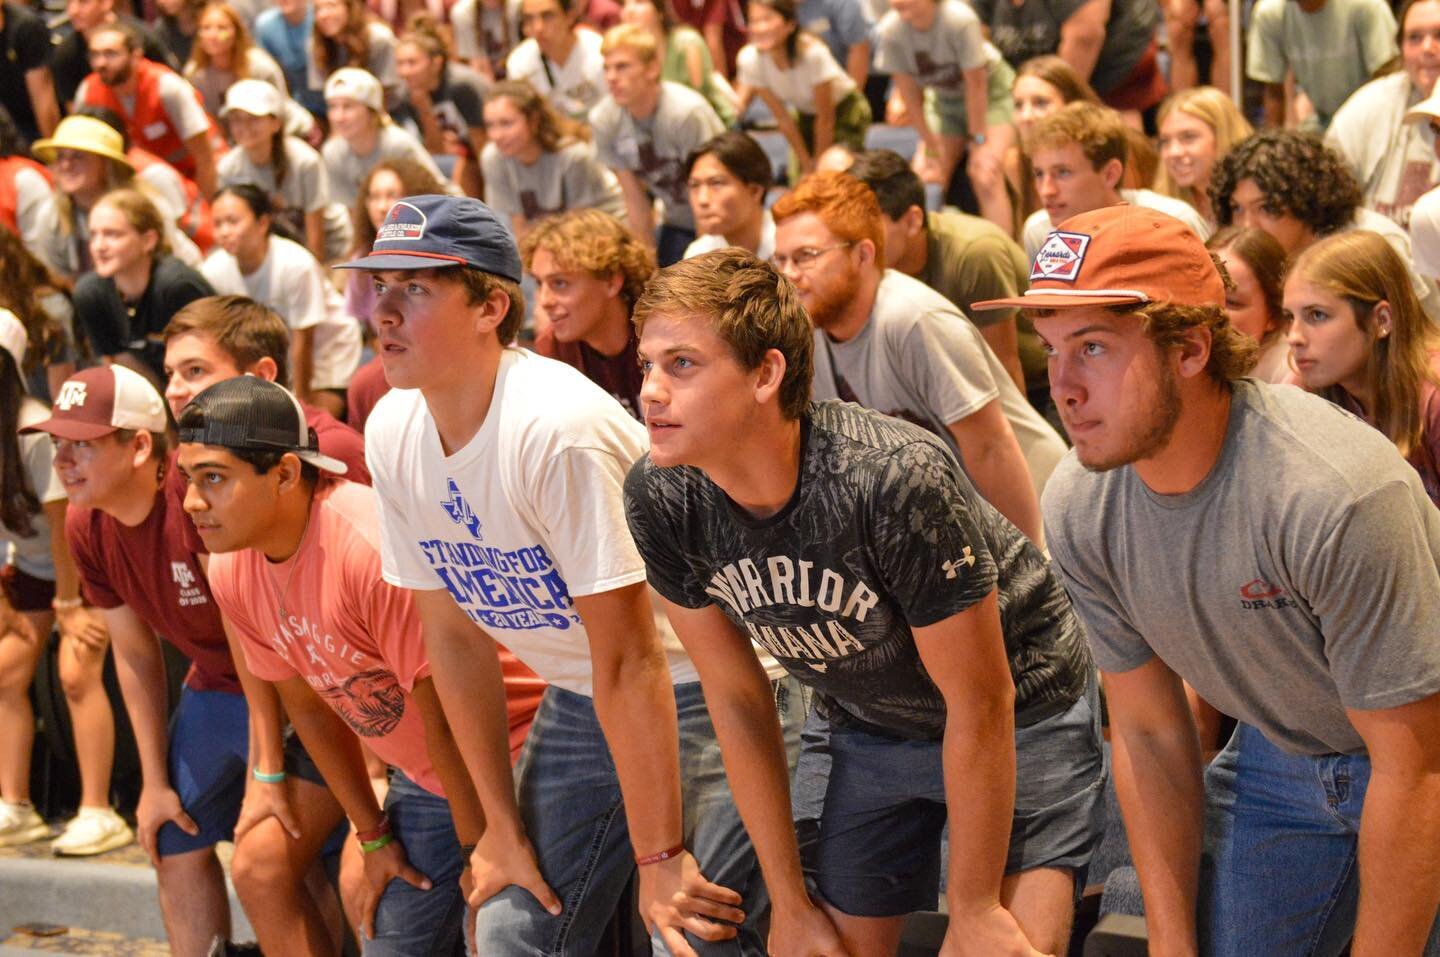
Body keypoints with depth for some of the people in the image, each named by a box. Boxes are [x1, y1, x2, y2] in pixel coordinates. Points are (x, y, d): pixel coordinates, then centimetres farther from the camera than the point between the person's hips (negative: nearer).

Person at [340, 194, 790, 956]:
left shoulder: (559, 429, -28)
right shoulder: (392, 433, -6)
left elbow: (630, 663, -25)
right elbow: (453, 634, 3)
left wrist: (658, 857, -21)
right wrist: (503, 826, 5)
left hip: (699, 687, -7)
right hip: (576, 703, 7)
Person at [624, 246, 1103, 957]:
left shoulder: (894, 480, -34)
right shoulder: (659, 500, -18)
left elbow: (982, 705, -24)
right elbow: (735, 694, -5)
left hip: (1020, 719, -5)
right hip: (860, 724, 5)